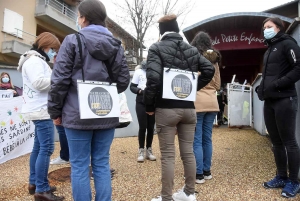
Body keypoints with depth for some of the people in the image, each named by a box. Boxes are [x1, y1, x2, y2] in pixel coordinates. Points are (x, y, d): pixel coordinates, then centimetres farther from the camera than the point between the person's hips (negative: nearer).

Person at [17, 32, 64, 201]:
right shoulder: (34, 60, -9)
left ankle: (34, 183, 23)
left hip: (41, 109, 11)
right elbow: (39, 83, -22)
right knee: (46, 148, -12)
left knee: (39, 147, 14)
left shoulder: (39, 61, 24)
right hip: (41, 110, -11)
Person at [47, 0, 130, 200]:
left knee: (79, 166, 7)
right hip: (107, 115, 4)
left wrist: (55, 110, 3)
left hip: (77, 114, -4)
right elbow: (124, 81, 6)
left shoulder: (73, 41, -4)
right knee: (102, 164, 13)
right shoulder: (117, 45, 8)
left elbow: (60, 80, -7)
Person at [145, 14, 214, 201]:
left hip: (166, 108, -4)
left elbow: (153, 78, -16)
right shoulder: (192, 49, 11)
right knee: (188, 152, 13)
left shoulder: (157, 48, -4)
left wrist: (149, 105, -7)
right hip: (188, 108, 5)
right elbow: (209, 70, 3)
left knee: (168, 155, 3)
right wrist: (193, 88, 9)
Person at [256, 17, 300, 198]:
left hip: (284, 100, -8)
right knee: (276, 141, 12)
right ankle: (282, 177, 23)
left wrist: (277, 85, -18)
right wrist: (261, 87, 8)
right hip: (270, 102, 8)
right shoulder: (269, 50, 22)